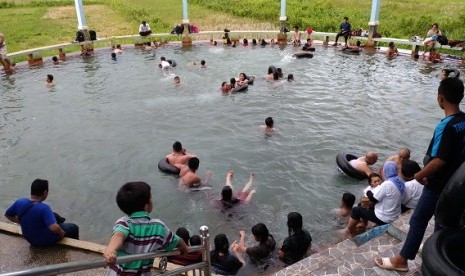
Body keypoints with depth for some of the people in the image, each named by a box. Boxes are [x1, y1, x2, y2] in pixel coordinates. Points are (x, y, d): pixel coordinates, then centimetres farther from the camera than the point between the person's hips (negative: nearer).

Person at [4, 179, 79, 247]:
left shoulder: (19, 202, -17)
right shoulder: (44, 208, -36)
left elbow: (8, 215, 3)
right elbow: (54, 228, -45)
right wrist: (61, 232, -23)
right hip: (46, 240, -6)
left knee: (55, 216, 27)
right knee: (74, 227, 16)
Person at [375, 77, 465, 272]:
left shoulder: (446, 126, -27)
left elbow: (439, 160, -29)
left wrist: (420, 175, -13)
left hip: (439, 184, -8)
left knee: (418, 220, 2)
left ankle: (401, 260, 12)